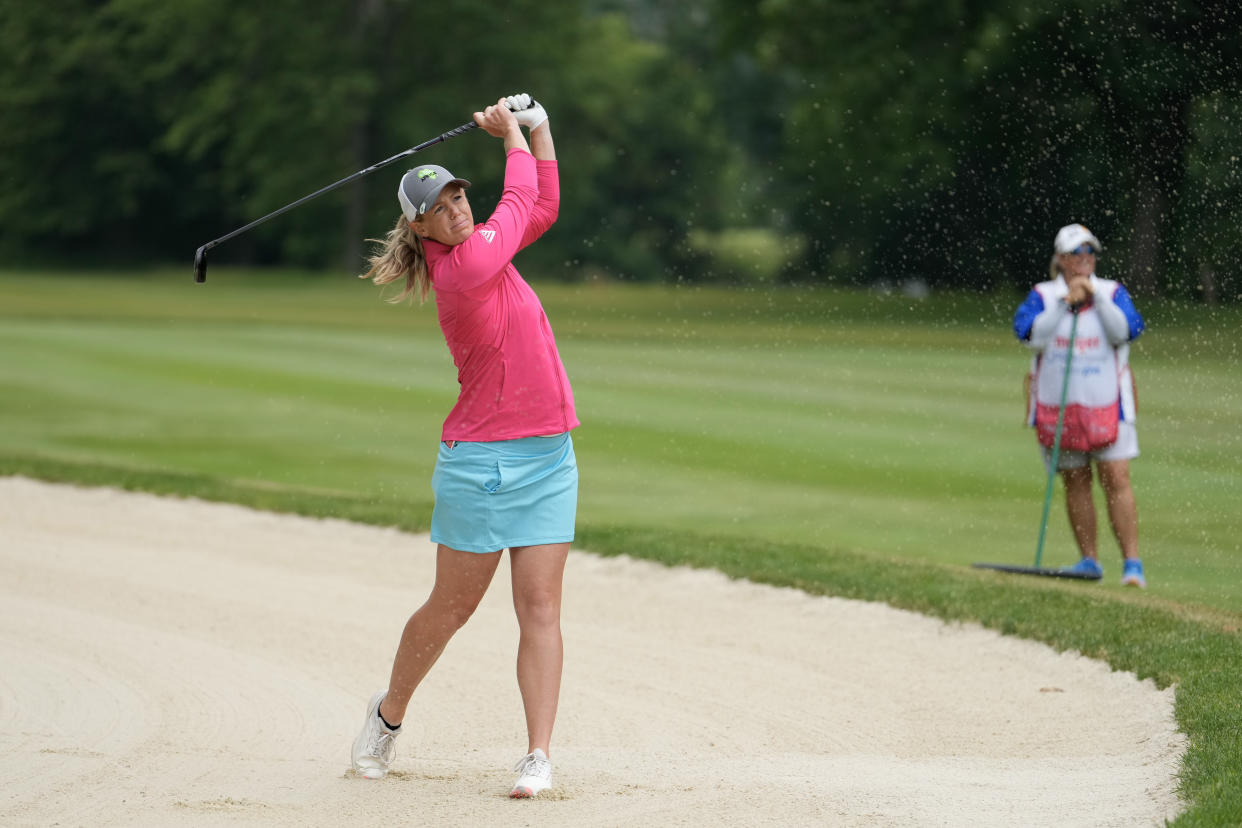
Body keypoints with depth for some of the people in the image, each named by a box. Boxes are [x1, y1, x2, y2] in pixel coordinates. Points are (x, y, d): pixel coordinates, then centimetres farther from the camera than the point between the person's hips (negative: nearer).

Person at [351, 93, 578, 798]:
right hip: (481, 461, -7)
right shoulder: (463, 269, -16)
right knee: (451, 608, 6)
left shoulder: (478, 249, 8)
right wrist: (513, 134, 10)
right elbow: (520, 203, -3)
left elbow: (542, 208, 20)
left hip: (548, 457, 7)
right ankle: (390, 714, 29)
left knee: (540, 607, -2)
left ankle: (540, 754, -4)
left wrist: (539, 128, 14)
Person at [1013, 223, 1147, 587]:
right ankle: (1089, 560, 16)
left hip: (1106, 404, -1)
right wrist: (1065, 302, -18)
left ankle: (1132, 562, -10)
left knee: (1116, 479, -10)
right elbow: (1032, 334, -14)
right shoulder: (1043, 295, 3)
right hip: (1057, 403, 1)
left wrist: (1096, 298, -18)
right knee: (1075, 482, 6)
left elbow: (1125, 331, -12)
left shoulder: (1112, 292, 3)